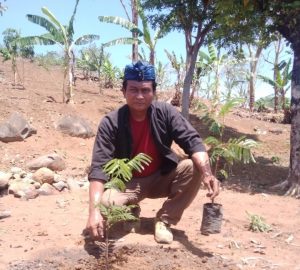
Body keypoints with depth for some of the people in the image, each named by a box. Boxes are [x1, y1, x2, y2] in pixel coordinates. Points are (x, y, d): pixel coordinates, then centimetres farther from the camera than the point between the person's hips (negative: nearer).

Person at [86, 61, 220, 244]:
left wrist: (207, 172, -43)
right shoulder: (111, 123, -20)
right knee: (105, 205, -32)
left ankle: (164, 220, -9)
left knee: (194, 168, -26)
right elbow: (99, 168, -28)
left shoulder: (166, 112, -15)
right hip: (128, 183, -1)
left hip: (161, 178, 2)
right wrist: (94, 210, -42)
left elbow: (192, 141, -23)